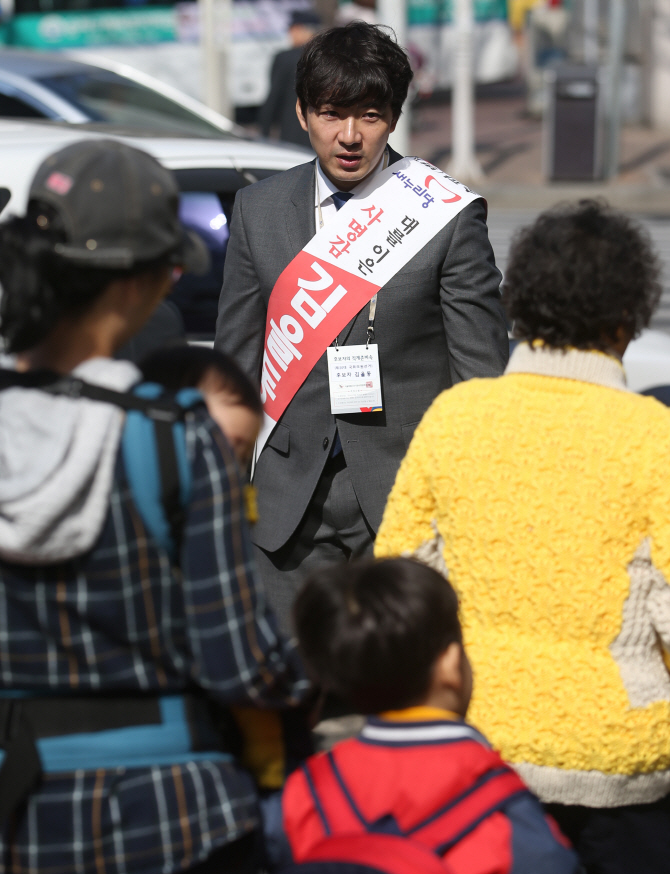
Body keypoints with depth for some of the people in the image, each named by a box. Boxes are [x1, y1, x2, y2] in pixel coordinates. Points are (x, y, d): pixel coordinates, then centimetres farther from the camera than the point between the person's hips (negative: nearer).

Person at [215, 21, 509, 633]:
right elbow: (235, 361, 13)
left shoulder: (447, 215, -4)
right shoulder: (259, 209, 7)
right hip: (291, 496, 3)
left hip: (407, 490, -3)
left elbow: (484, 373, -3)